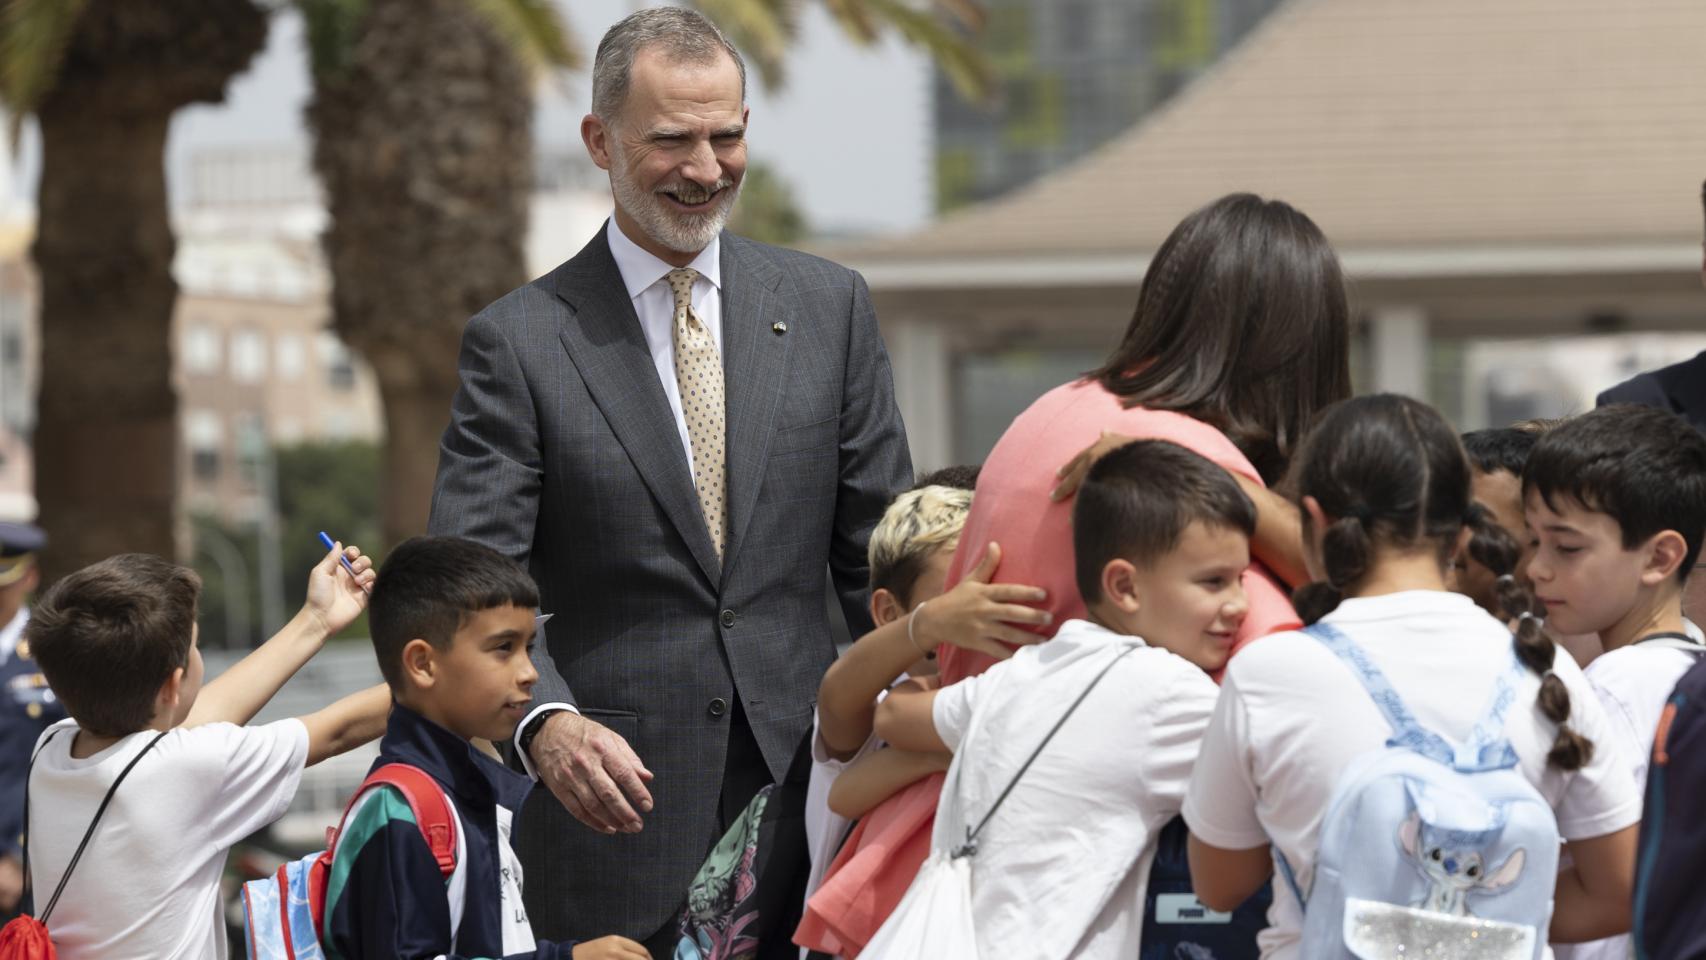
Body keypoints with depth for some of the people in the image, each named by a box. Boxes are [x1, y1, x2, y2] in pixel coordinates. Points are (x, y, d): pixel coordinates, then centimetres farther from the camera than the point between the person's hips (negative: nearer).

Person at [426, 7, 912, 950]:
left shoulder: (829, 306, 9)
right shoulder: (518, 342, -1)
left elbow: (879, 553, 10)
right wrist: (546, 722, -27)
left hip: (805, 780, 3)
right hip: (619, 810, -2)